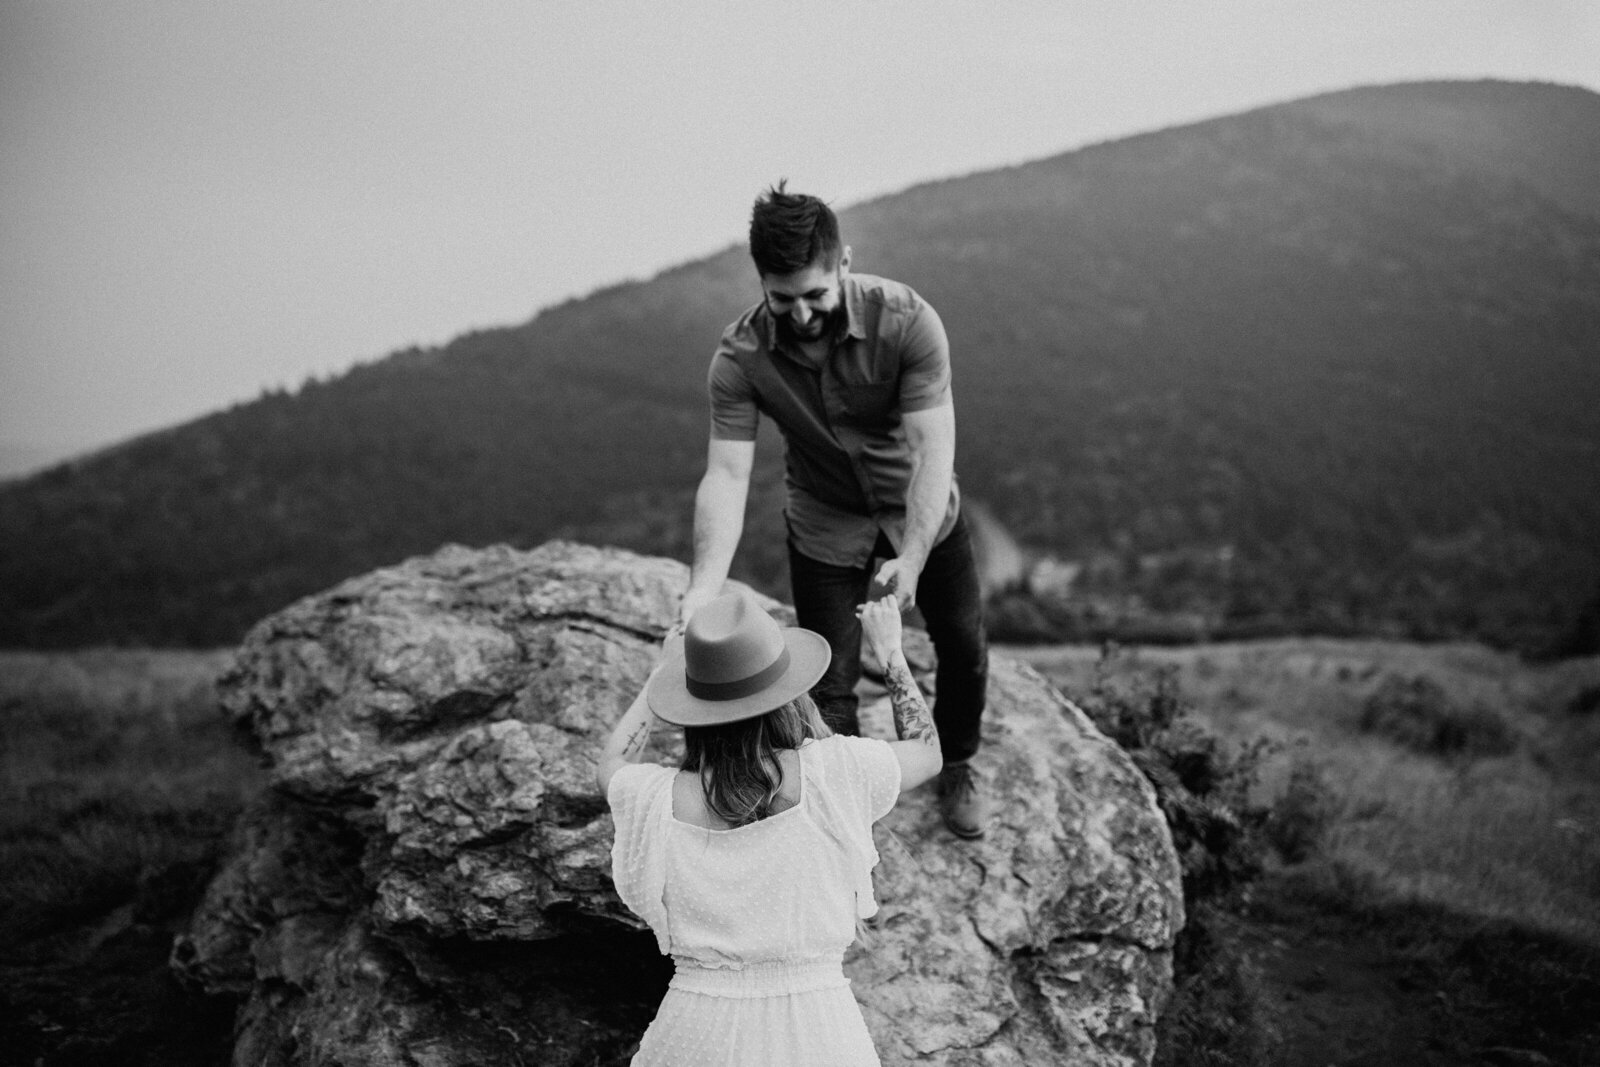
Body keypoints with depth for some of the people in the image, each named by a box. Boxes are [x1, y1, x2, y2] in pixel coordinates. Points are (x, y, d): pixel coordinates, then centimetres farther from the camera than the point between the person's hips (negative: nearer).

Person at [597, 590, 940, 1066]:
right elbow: (926, 753, 10)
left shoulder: (656, 800, -8)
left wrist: (665, 663, 28)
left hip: (697, 1028, 1)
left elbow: (611, 768, 19)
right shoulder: (832, 773, -12)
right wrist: (890, 649, 22)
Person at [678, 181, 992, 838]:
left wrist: (912, 556, -45)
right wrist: (704, 585, -43)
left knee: (965, 648, 14)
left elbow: (934, 447, -33)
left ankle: (956, 769, 43)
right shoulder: (739, 358, -25)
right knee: (829, 687, 2)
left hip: (922, 514, 0)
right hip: (826, 531, 0)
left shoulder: (907, 322, -30)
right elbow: (726, 474, -29)